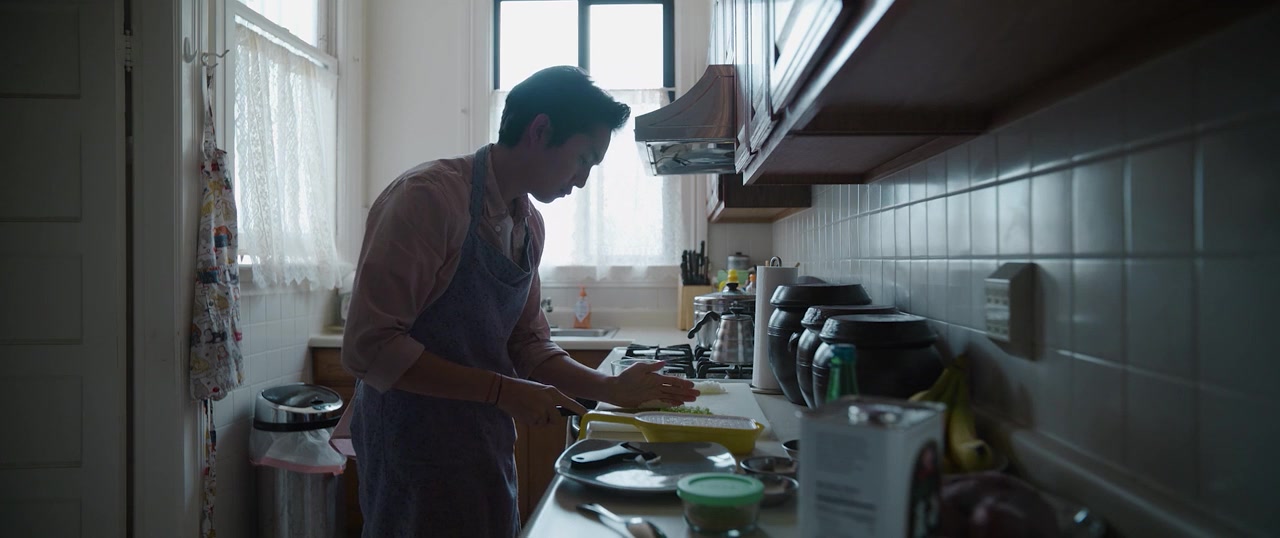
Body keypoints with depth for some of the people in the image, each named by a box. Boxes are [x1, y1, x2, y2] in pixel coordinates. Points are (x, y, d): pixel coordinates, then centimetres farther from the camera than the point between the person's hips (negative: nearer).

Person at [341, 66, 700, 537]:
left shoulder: (530, 223, 6)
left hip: (489, 451, 8)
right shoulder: (428, 196, -19)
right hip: (417, 458, -7)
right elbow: (368, 348, -22)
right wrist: (504, 391, -21)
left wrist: (610, 388, -2)